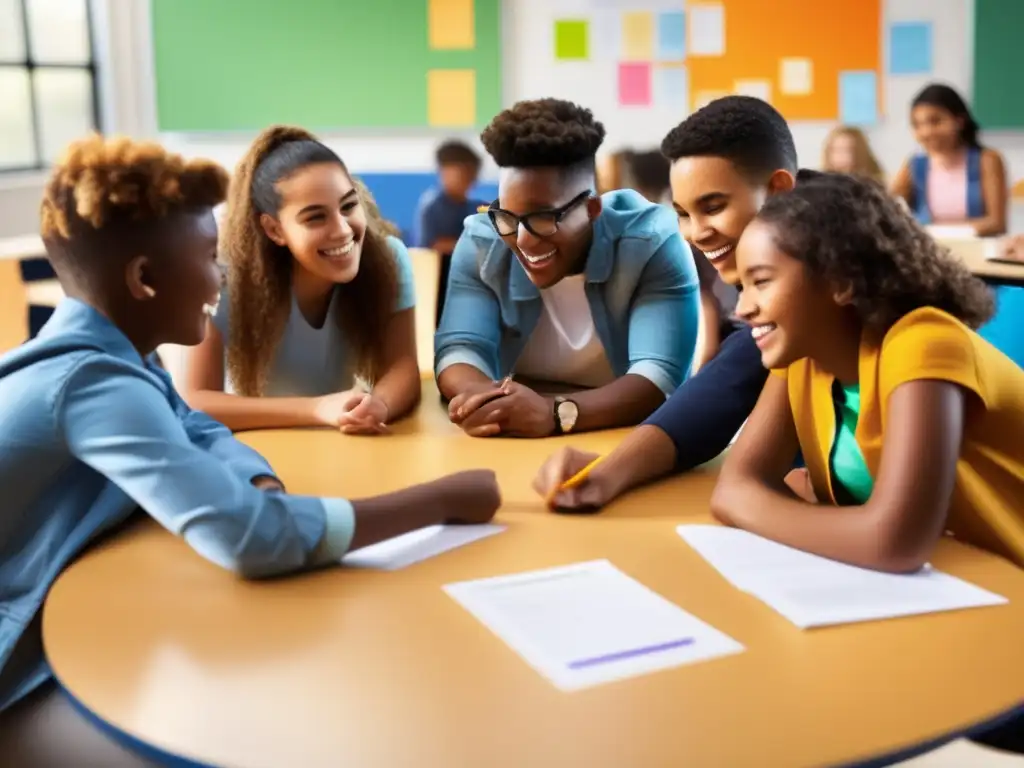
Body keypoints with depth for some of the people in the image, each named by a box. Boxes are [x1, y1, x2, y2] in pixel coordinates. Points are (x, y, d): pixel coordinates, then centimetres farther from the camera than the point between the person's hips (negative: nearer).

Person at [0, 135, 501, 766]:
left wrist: (266, 489, -11)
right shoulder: (94, 381, -29)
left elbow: (204, 435, 13)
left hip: (70, 630, 9)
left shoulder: (109, 355, 1)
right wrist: (445, 499, -29)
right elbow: (250, 537, -39)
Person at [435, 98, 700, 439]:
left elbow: (660, 377, -27)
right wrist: (482, 396, -39)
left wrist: (555, 412, -43)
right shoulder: (481, 243, -8)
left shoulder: (653, 244, -18)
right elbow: (458, 349, -16)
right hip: (514, 442, 2)